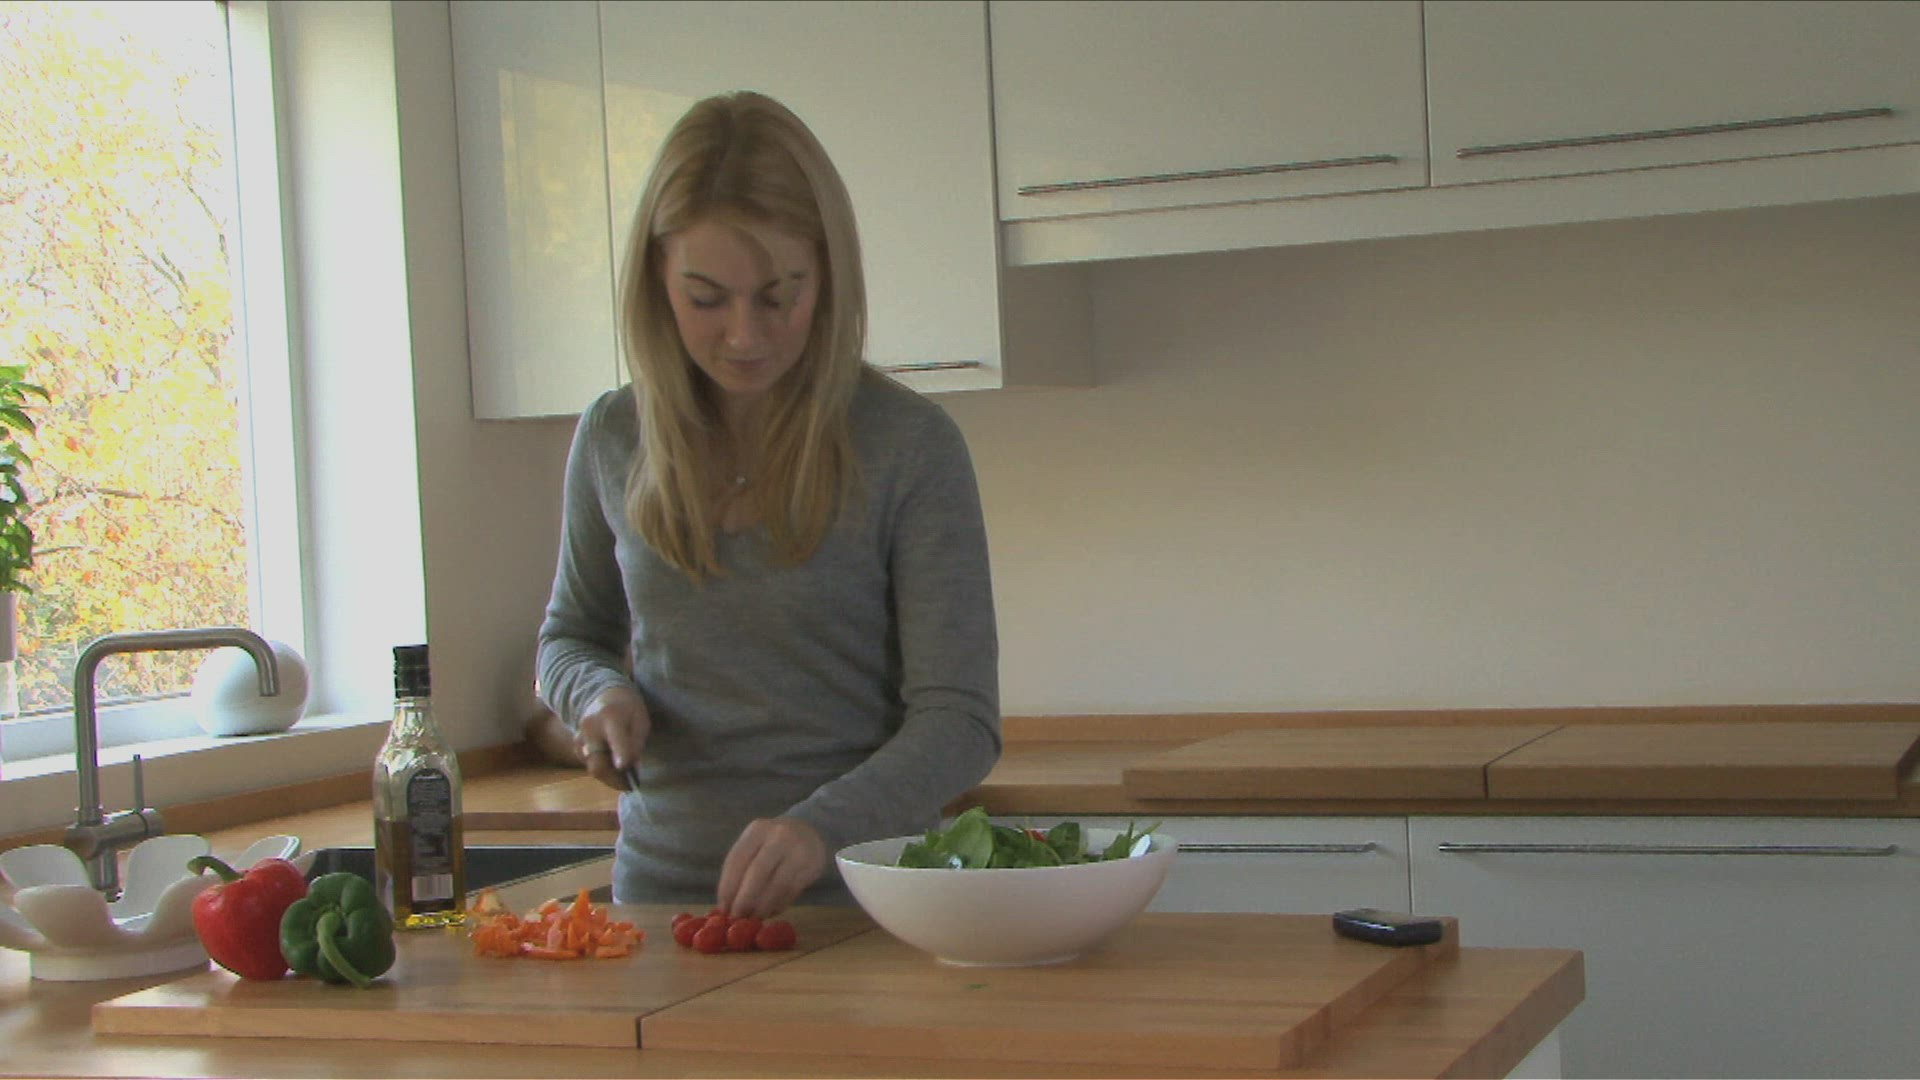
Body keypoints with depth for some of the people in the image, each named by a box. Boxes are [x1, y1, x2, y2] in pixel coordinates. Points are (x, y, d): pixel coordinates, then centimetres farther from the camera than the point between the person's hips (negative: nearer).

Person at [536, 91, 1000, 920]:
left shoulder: (910, 446, -5)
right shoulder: (613, 438, 7)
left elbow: (959, 720, -7)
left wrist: (825, 825, -24)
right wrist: (601, 694, 0)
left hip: (858, 905, -3)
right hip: (660, 893, 4)